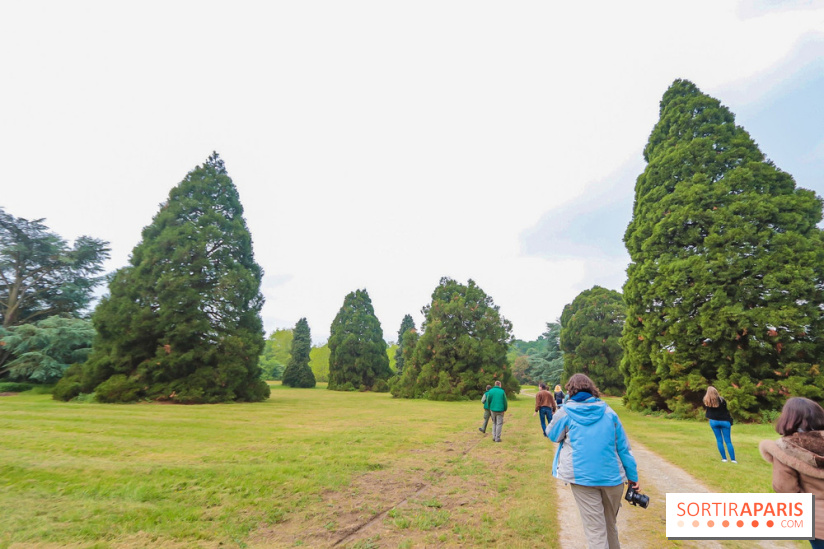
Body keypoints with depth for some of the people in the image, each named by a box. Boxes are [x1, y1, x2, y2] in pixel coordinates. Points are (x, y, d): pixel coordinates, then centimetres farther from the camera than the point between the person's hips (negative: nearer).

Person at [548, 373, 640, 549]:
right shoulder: (608, 411, 2)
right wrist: (633, 476, 12)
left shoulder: (566, 412, -5)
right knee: (610, 524, 23)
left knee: (595, 529, 5)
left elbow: (552, 435, 9)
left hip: (582, 477, -3)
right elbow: (623, 447, 3)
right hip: (612, 476, 3)